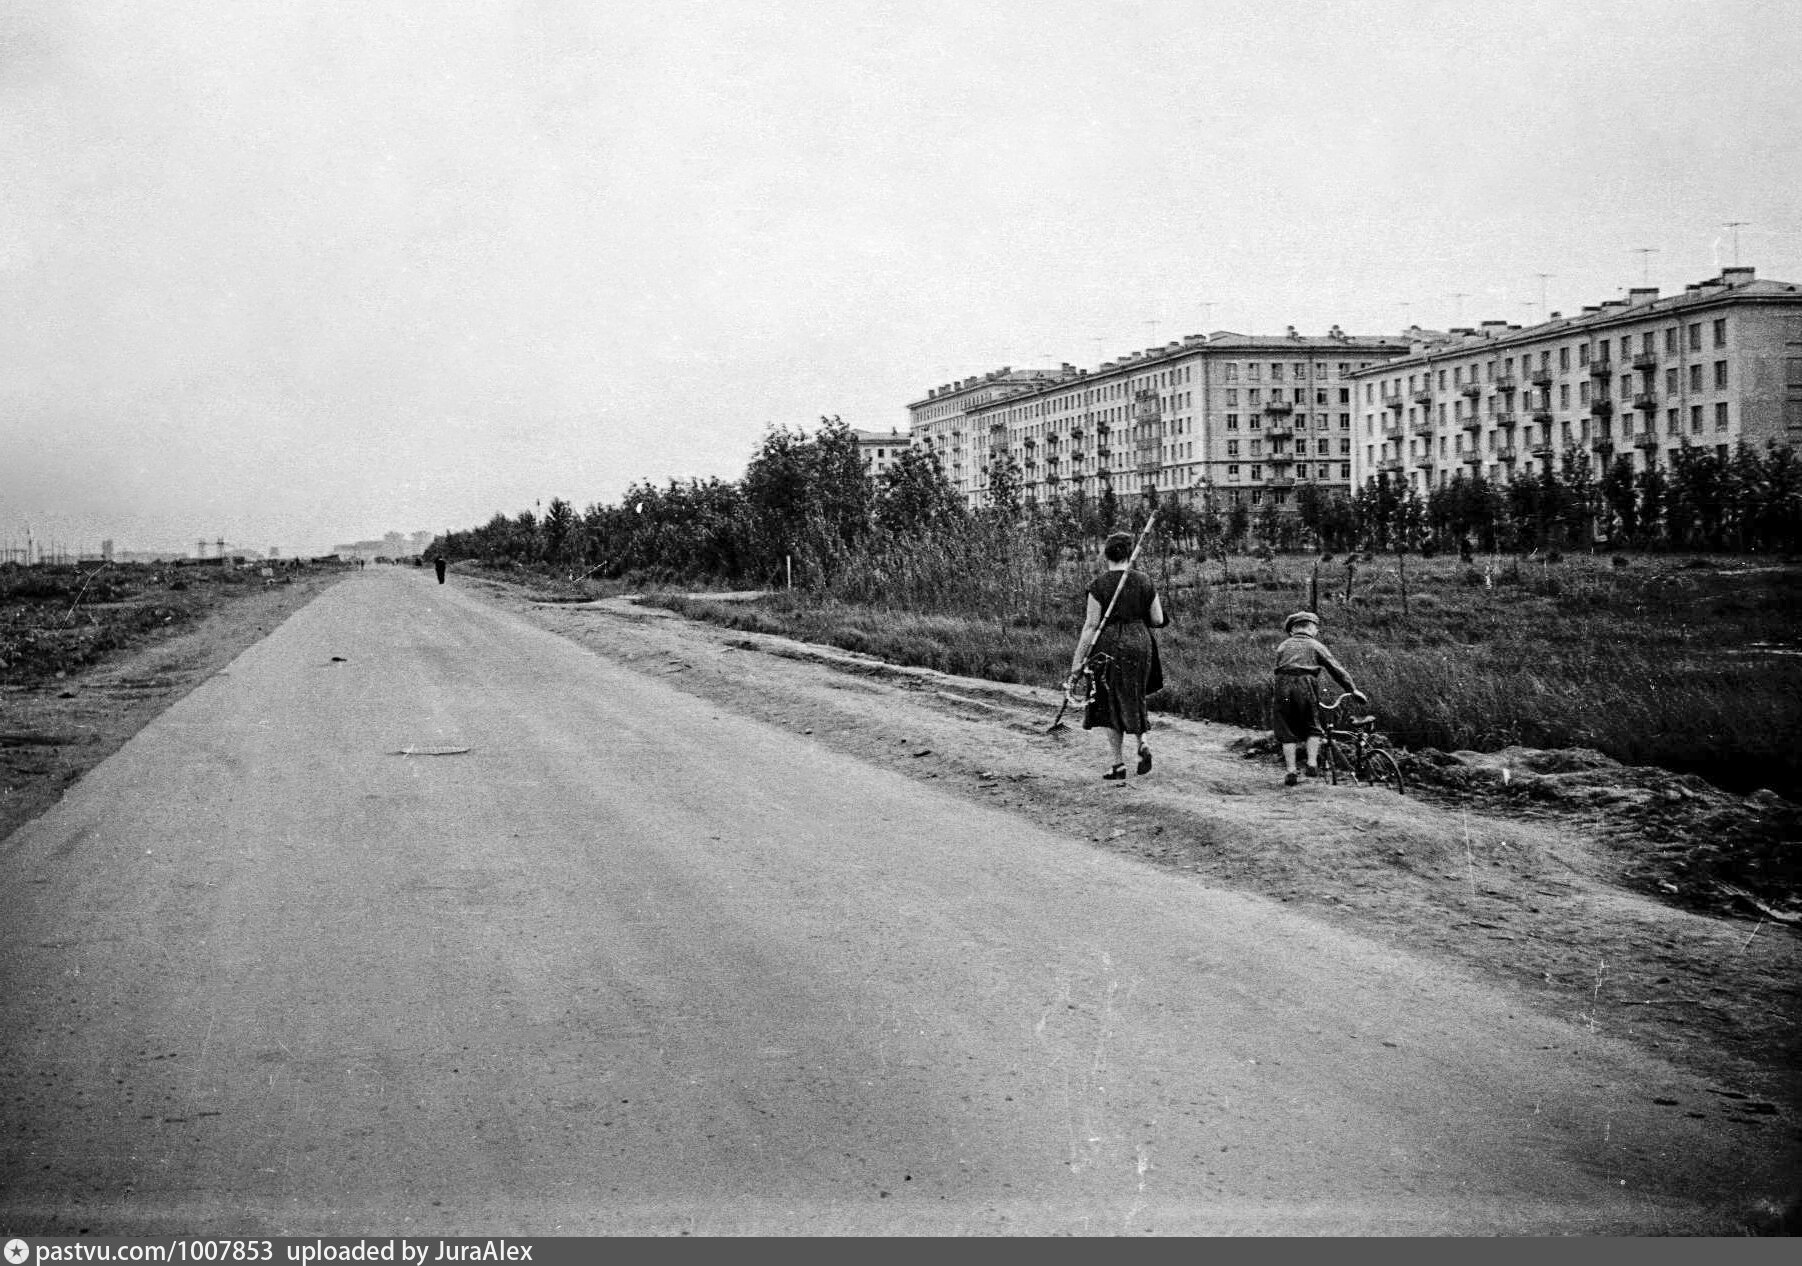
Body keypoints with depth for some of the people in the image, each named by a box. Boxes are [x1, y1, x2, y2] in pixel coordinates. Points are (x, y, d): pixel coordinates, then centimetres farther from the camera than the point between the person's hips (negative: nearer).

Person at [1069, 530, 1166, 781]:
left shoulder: (1099, 585, -10)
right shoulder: (1144, 582, 1)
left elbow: (1091, 625, -12)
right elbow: (1158, 620, 3)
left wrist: (1077, 660, -8)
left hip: (1109, 646, -4)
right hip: (1139, 644, 4)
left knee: (1111, 704, 6)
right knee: (1132, 698, 22)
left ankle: (1119, 767, 6)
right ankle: (1141, 743, -1)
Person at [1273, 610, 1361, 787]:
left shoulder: (1283, 646, 22)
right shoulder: (1315, 646, 14)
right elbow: (1336, 668, 11)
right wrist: (1353, 689, 13)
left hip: (1284, 685, 1)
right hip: (1307, 685, -1)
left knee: (1287, 731, 5)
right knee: (1312, 728, 14)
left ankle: (1290, 771, 0)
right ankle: (1312, 763, -1)